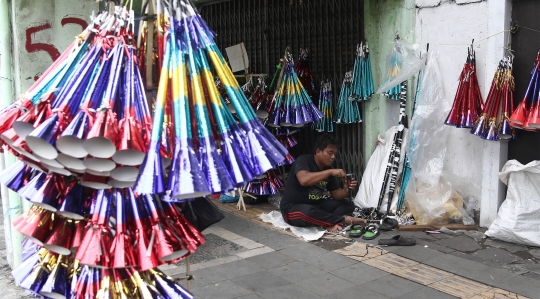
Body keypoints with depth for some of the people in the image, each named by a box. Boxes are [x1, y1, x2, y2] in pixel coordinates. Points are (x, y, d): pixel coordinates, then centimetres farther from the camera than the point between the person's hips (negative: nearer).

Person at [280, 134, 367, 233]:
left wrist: (346, 190, -16)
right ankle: (344, 220, -21)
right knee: (308, 212, -40)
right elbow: (304, 180, -37)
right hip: (292, 208, -8)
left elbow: (336, 195, 7)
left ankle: (331, 223, -30)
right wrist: (330, 172, -34)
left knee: (348, 205, -3)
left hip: (316, 206, 8)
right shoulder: (303, 161, -16)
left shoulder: (328, 169, 4)